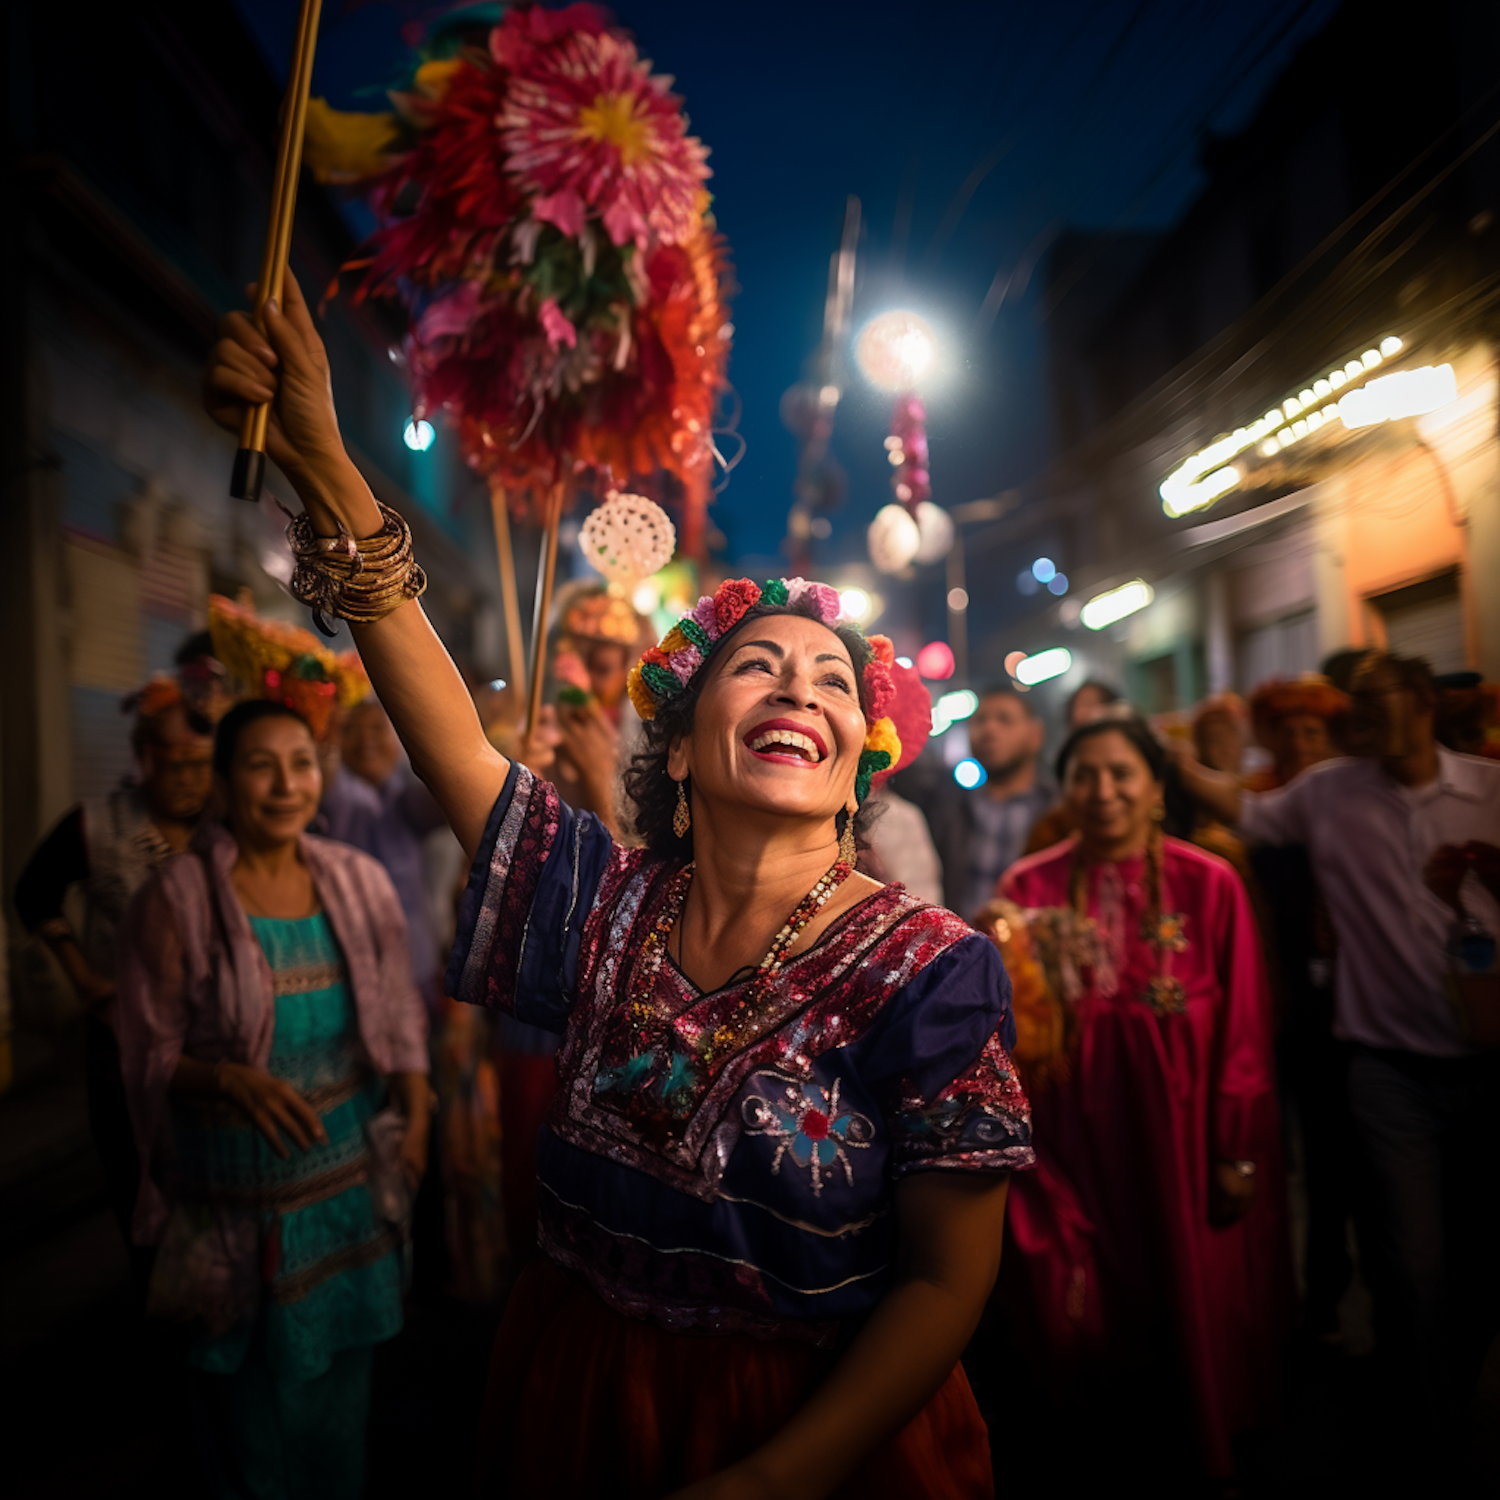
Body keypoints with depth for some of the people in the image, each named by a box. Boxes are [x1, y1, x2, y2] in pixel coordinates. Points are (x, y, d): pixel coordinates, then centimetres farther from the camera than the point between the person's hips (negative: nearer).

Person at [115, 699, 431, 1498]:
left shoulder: (358, 880, 1)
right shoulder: (176, 899, -9)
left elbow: (398, 1013, 8)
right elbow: (149, 1056, -6)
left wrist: (415, 1113, -4)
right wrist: (232, 1079, -24)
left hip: (354, 1178, 3)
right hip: (241, 1188, -3)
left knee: (342, 1370, 16)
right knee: (258, 1386, 10)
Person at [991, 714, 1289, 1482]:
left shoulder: (1208, 884, -5)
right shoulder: (1029, 888, -2)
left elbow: (1242, 1030, -5)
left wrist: (1240, 1151, -5)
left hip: (1183, 1137, 0)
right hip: (1077, 1140, 1)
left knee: (1197, 1302, 13)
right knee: (1090, 1313, 12)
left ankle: (1204, 1445, 40)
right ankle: (1108, 1458, 37)